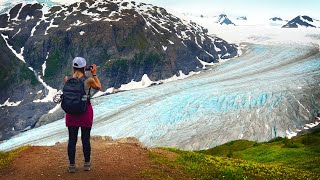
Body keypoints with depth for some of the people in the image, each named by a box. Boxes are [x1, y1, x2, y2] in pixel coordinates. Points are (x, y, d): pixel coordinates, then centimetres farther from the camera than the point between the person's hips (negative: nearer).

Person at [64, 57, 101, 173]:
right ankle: (87, 164, 22)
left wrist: (76, 73, 16)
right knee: (85, 139, 11)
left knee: (72, 139, 10)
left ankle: (72, 165, 15)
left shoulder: (67, 79, -7)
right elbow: (98, 87, 7)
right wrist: (94, 74, 9)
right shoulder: (89, 80, -13)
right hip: (86, 111, -2)